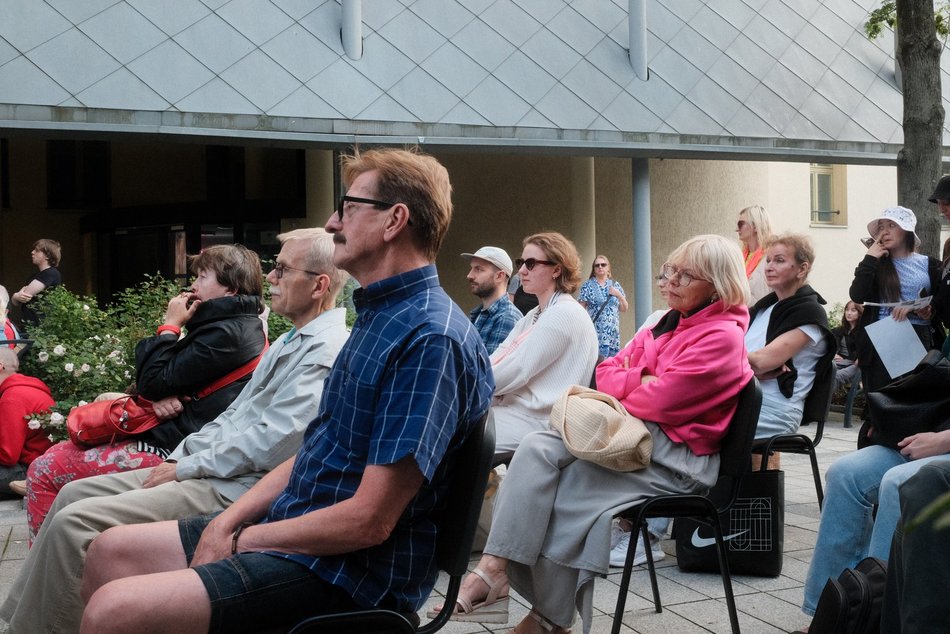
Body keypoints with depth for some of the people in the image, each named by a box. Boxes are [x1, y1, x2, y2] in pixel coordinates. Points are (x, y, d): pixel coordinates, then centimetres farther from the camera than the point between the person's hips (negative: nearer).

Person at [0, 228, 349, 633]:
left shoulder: (328, 351, -16)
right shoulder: (291, 341, 19)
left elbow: (270, 442, -23)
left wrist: (185, 468, -13)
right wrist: (177, 457, 8)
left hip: (234, 489, -11)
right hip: (203, 469, 11)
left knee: (74, 522, -17)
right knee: (75, 493, 10)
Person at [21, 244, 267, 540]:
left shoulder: (226, 334, -18)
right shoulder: (239, 326, 14)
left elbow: (153, 381, -16)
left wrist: (170, 325, -3)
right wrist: (158, 397, -8)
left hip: (168, 449, -11)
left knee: (44, 471, -9)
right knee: (58, 452, 16)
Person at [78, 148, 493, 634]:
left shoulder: (431, 338, -21)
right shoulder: (377, 317, 14)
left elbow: (368, 521, -24)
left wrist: (244, 539, -10)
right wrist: (226, 524, 1)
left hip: (352, 571, -10)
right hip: (291, 529, 10)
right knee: (109, 552, 12)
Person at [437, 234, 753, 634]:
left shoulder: (722, 337, -10)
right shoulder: (667, 325, 18)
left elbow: (659, 401, -19)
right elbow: (606, 373, 13)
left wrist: (622, 387, 0)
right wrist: (643, 381, -7)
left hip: (676, 456, -8)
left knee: (565, 487, -23)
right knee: (537, 449, -17)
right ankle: (493, 571, -26)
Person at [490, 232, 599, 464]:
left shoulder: (564, 314, -10)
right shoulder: (535, 316, 21)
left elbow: (516, 371, -16)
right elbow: (494, 361, 11)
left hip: (536, 419, -9)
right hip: (514, 408, 9)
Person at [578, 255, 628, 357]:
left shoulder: (615, 285, 13)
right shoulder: (588, 286, 3)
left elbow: (624, 309, 16)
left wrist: (619, 295, -1)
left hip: (613, 334, 4)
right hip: (595, 333, -4)